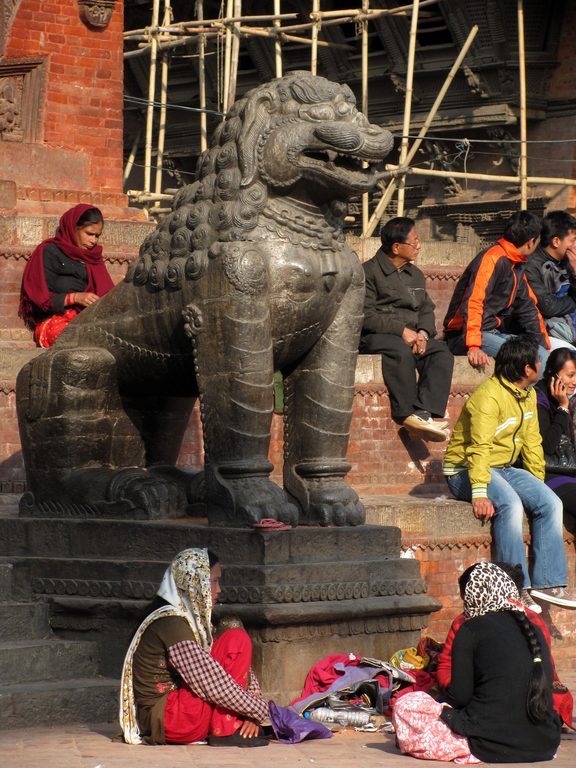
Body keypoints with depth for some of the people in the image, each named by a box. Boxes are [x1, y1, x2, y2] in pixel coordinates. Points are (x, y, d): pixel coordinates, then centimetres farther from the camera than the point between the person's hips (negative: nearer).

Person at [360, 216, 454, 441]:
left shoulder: (415, 275, 21)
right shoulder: (369, 272, -2)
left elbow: (427, 310, 17)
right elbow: (366, 316, -11)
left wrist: (423, 333, -6)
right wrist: (402, 331, -18)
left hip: (411, 336, 6)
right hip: (374, 337, -6)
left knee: (442, 352, -24)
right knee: (402, 352, -39)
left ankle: (426, 413, -38)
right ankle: (408, 413, -35)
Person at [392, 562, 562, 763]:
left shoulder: (470, 631, -5)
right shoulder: (534, 631, 10)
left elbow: (459, 696, -7)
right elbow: (546, 687, 16)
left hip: (489, 748, -5)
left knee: (405, 706, 9)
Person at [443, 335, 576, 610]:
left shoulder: (528, 396, 10)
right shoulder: (488, 396, -20)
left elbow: (532, 443, 17)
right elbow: (479, 449, -28)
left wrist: (538, 485, 12)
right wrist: (479, 493, -37)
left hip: (505, 469, 9)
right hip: (466, 470, -9)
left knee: (551, 503, -11)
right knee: (511, 505, -34)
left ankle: (547, 582, -10)